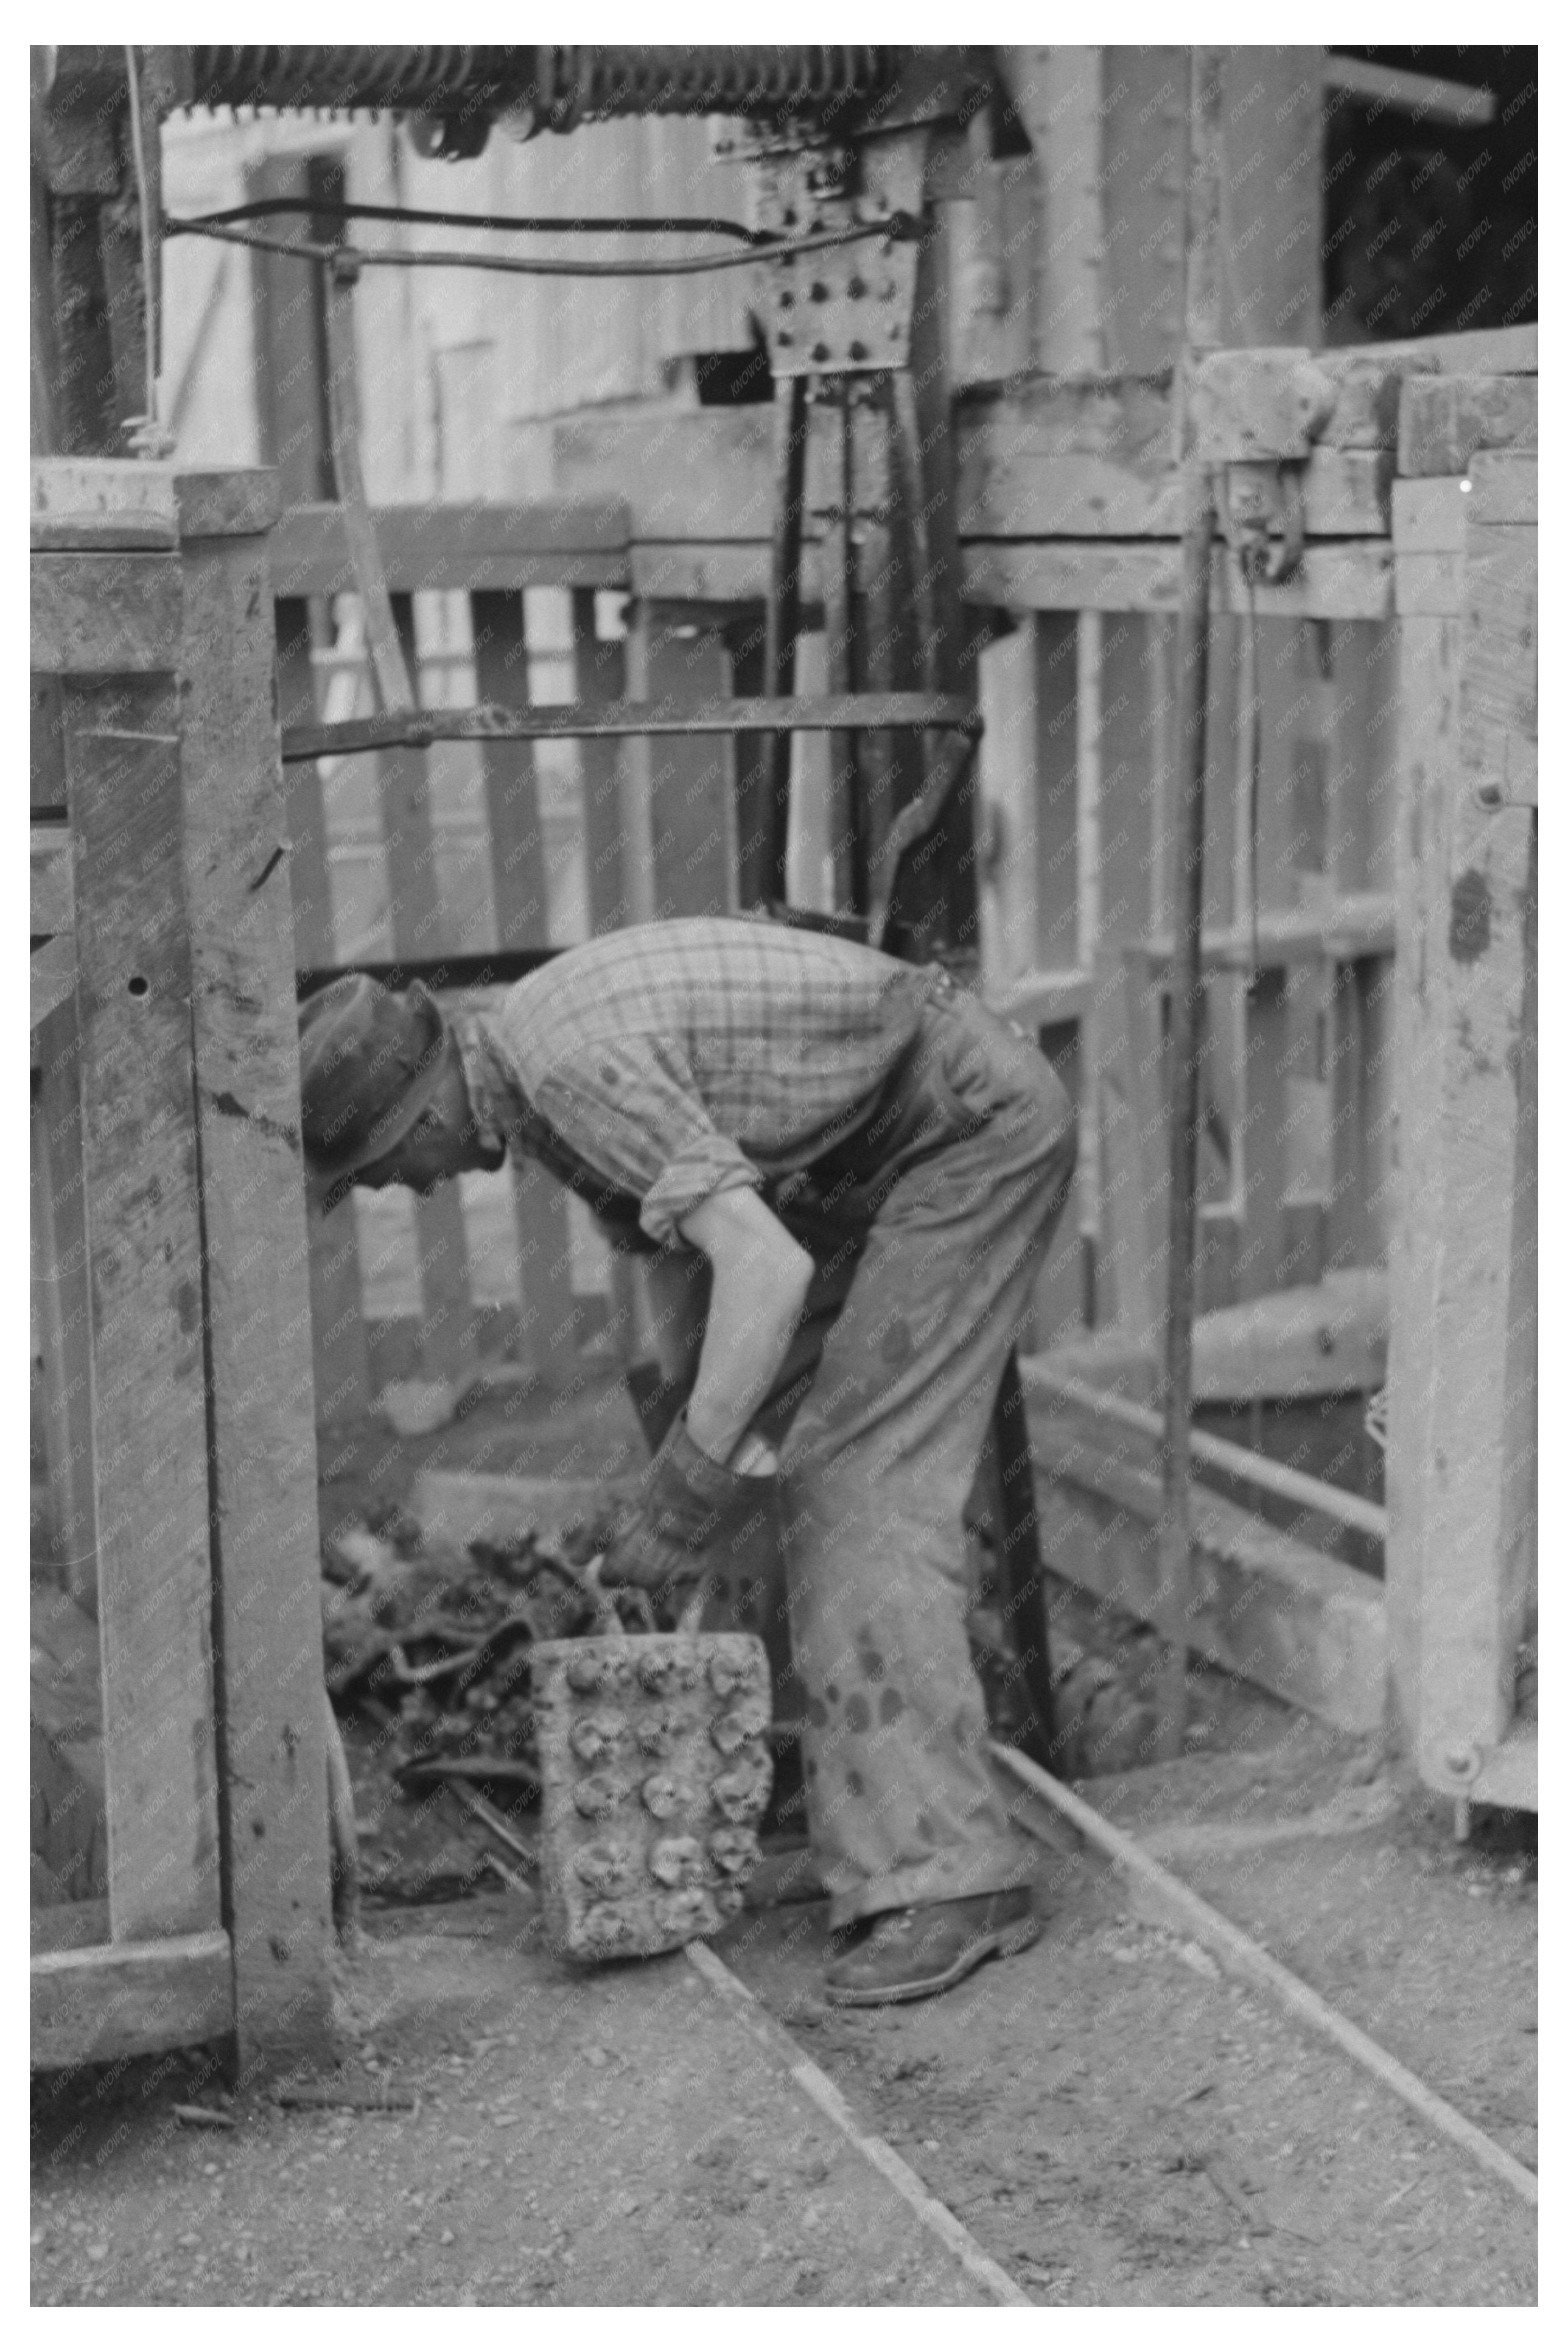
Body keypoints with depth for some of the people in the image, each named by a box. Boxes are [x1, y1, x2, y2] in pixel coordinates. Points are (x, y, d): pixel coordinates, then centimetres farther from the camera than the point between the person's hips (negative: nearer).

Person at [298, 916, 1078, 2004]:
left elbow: (765, 1268, -34)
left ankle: (945, 1876, -17)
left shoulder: (572, 1069, -26)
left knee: (867, 1480, -15)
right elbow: (677, 1256, 14)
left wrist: (684, 1498, -27)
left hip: (978, 1125, -10)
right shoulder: (535, 1049, 7)